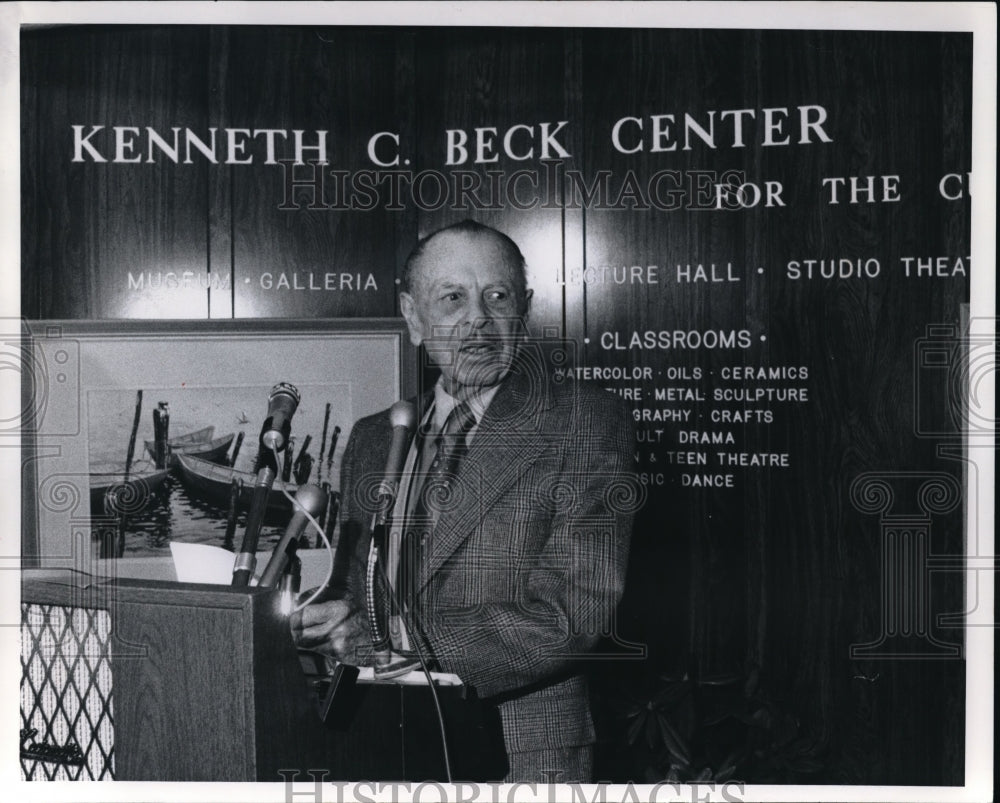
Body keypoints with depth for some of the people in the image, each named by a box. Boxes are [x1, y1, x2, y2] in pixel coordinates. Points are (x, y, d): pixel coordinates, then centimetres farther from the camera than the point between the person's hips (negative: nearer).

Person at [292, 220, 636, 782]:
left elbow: (572, 615, -19)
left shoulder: (588, 422, -11)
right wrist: (337, 620, -13)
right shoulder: (372, 440, 6)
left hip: (524, 756, -4)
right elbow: (359, 589, 11)